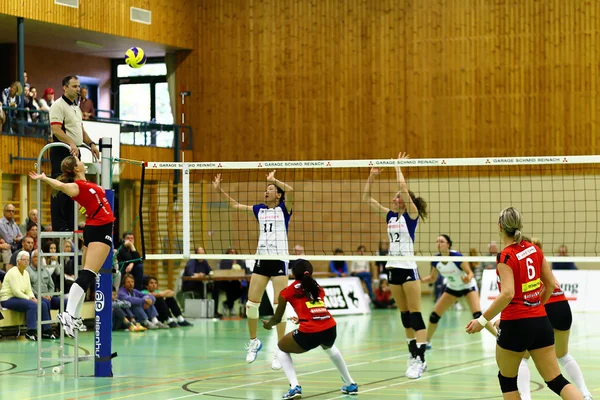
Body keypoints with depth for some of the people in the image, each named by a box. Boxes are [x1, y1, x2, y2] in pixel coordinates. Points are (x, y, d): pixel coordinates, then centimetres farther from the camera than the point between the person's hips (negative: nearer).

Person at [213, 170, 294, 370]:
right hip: (261, 260, 5)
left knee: (279, 307, -8)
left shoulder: (284, 209, -1)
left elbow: (290, 190, -21)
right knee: (251, 304, 3)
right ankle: (254, 342, 24)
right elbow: (235, 205, 22)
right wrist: (220, 190, 17)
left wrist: (274, 180, -18)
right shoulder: (260, 210, 13)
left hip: (279, 261, -5)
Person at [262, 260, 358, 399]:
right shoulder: (318, 288, 23)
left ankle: (295, 387, 5)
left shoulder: (288, 291, 12)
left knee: (282, 348, 25)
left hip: (309, 334, -4)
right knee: (329, 347, 41)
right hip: (330, 330, 4)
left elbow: (277, 318, 22)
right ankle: (350, 384, 41)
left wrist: (268, 324, 45)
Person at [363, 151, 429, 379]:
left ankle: (420, 360, -13)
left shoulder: (411, 215, -6)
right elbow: (366, 199, 13)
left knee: (415, 315, -9)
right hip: (393, 269, 7)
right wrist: (372, 176, 7)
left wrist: (398, 167, -10)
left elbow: (403, 188, -20)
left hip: (408, 268, -7)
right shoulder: (390, 215, 11)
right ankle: (414, 357, 16)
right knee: (405, 315, 11)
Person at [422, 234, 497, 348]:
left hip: (467, 286, -5)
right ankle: (427, 342, 19)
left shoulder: (456, 256, -29)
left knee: (477, 315, -23)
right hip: (452, 288, 5)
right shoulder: (436, 260, -14)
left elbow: (470, 273, -23)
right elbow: (433, 278, 2)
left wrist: (468, 278, -46)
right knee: (434, 316, -2)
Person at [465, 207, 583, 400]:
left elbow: (507, 294, -24)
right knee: (556, 380, 5)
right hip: (541, 322, 6)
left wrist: (482, 320, -19)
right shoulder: (534, 249, 5)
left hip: (515, 325, -6)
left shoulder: (506, 257, -13)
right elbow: (550, 284, 12)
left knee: (507, 379, 15)